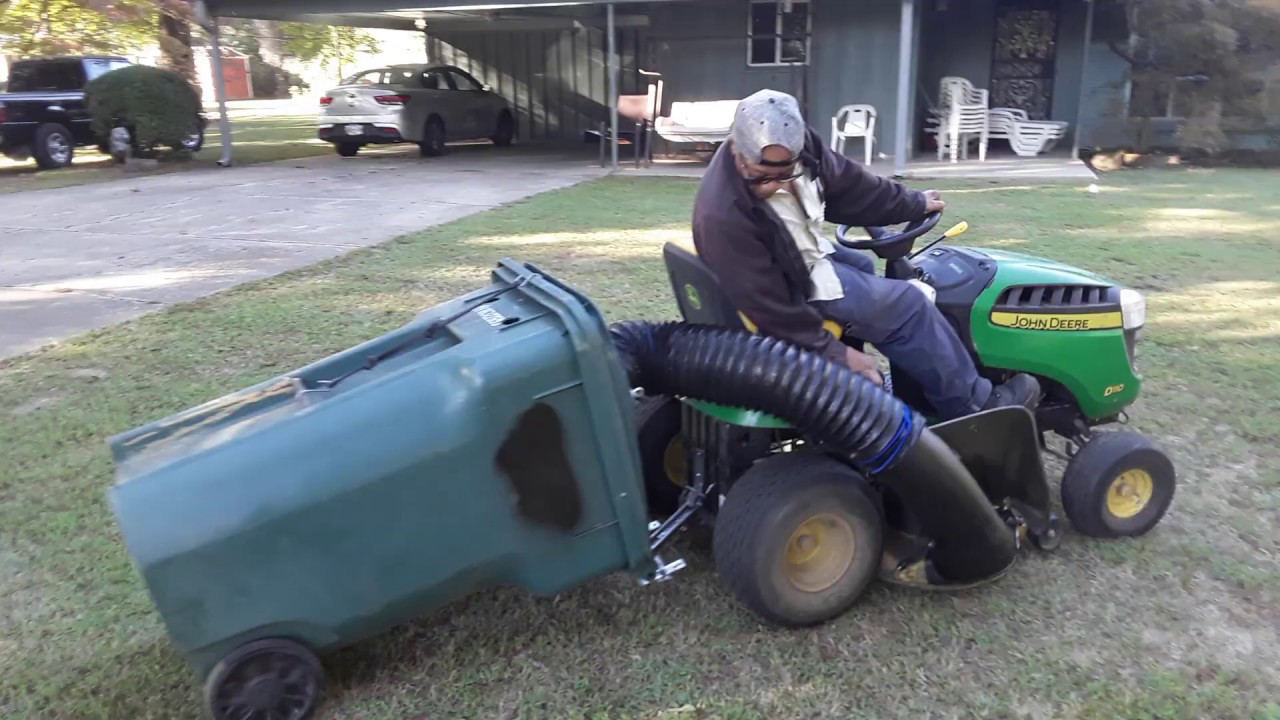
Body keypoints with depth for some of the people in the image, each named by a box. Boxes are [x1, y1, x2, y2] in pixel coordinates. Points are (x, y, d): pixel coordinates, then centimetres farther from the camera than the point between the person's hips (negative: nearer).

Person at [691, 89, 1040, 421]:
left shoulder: (795, 144, -17)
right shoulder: (723, 217, -36)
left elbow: (845, 183, 2)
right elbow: (771, 308, -29)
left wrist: (912, 203, 13)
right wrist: (836, 353, -24)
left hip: (805, 252, 9)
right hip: (797, 287, -9)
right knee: (904, 303, -6)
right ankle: (973, 404, 11)